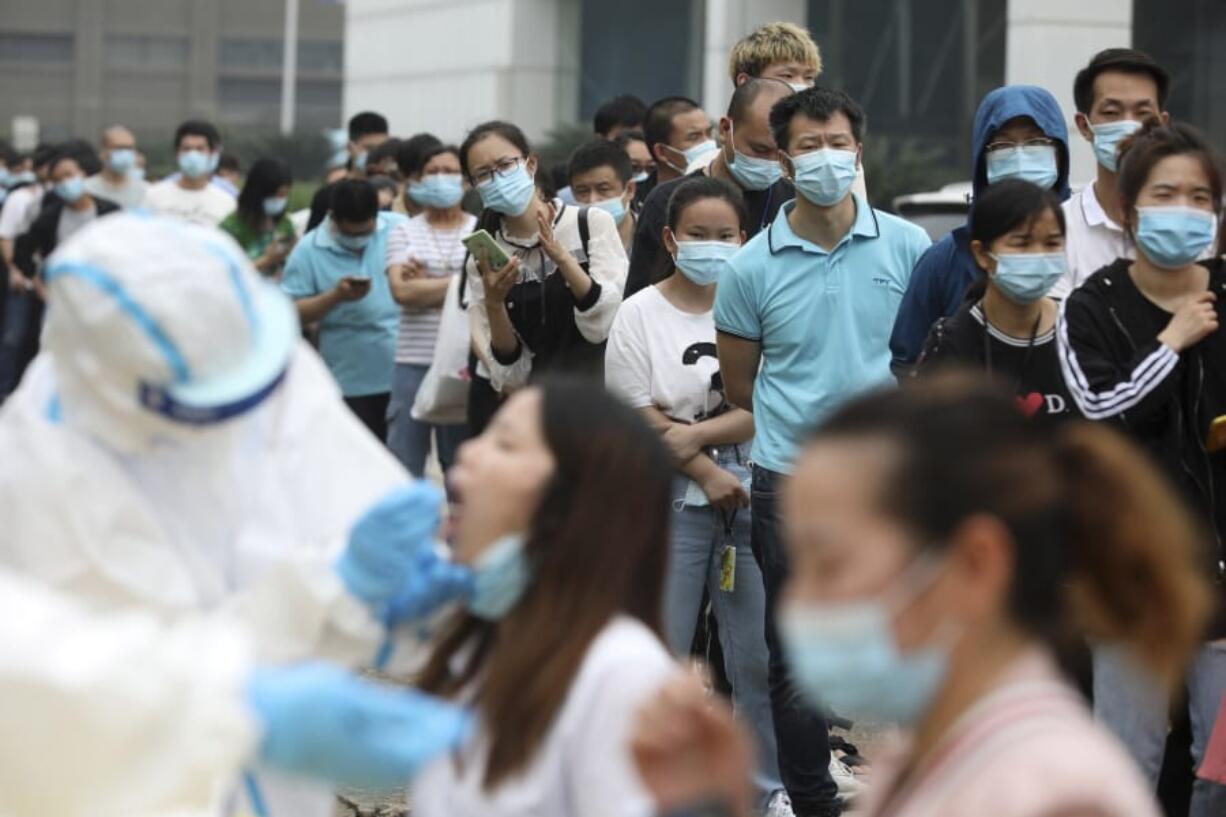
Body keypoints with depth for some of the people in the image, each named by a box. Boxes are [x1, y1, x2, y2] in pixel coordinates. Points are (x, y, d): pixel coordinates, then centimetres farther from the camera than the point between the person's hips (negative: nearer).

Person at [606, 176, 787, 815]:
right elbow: (636, 416, -3)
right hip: (670, 504, -1)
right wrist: (707, 473, -11)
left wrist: (692, 435, -14)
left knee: (759, 655, 4)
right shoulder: (640, 313, 1)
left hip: (752, 498, 1)